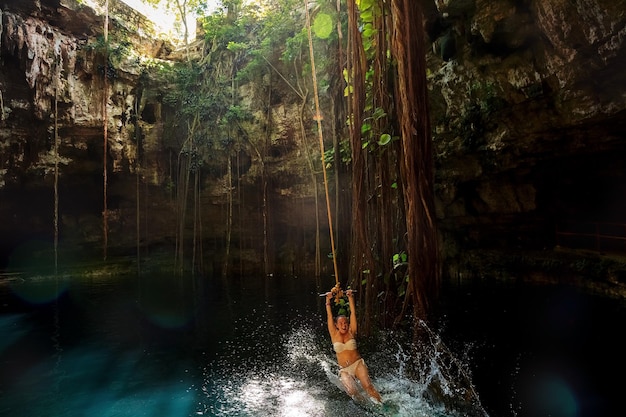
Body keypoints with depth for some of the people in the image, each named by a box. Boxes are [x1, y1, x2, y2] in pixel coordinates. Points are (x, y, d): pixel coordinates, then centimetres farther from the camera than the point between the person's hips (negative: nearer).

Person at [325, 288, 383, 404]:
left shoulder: (351, 332, 3)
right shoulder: (334, 334, 3)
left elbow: (353, 313, -3)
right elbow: (329, 316, -3)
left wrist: (350, 297, -8)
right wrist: (328, 300, -7)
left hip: (358, 364, 0)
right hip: (344, 369, 0)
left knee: (368, 386, -22)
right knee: (352, 391, -23)